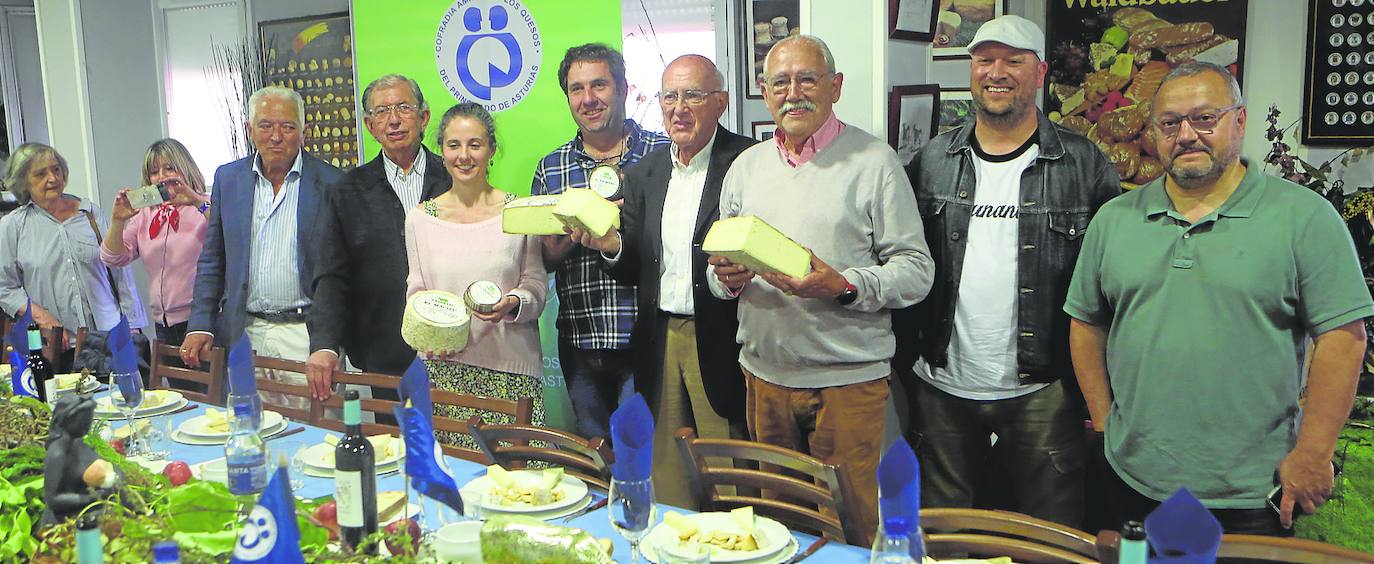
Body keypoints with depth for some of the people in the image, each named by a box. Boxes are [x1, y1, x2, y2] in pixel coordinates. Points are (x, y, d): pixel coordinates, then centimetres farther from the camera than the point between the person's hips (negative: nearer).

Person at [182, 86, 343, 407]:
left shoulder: (329, 182, -2)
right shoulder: (228, 178, 10)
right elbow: (212, 262, 14)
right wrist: (200, 326, 5)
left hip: (305, 335, -3)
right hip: (243, 333, 3)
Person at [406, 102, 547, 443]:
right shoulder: (420, 218, 6)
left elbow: (536, 285, 5)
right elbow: (416, 291, 12)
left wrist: (513, 303, -15)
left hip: (510, 365, -1)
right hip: (446, 367, 1)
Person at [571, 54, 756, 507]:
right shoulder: (643, 175, 13)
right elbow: (635, 271, 12)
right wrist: (613, 247, -9)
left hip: (721, 345, -5)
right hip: (660, 342, 5)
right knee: (668, 482, 12)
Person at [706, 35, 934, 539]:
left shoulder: (874, 162, -5)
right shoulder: (747, 166, 11)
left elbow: (916, 271, -8)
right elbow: (719, 271, 16)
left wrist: (843, 286, -23)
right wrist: (727, 277, -7)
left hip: (848, 379, -4)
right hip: (764, 373, 5)